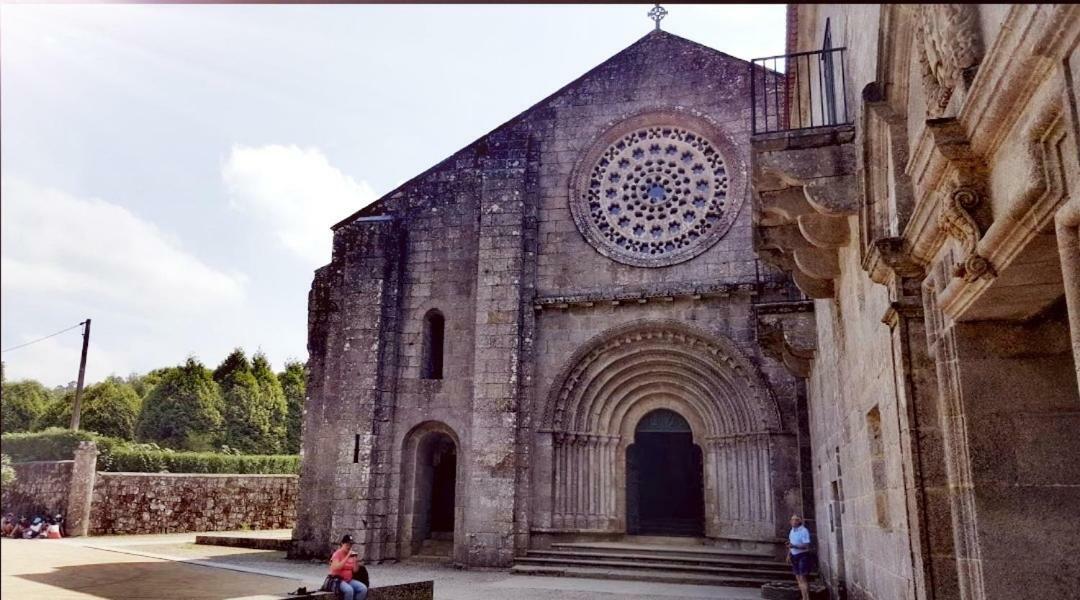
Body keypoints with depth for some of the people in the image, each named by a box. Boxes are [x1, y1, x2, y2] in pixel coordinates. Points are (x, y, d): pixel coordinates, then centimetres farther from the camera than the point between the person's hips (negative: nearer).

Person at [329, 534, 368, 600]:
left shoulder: (351, 554, 9)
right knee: (349, 590, -36)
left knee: (364, 589, -20)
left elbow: (355, 570, 6)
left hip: (349, 580, 6)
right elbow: (336, 568, -25)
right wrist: (347, 557, -25)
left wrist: (355, 559, -9)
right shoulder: (337, 554, -7)